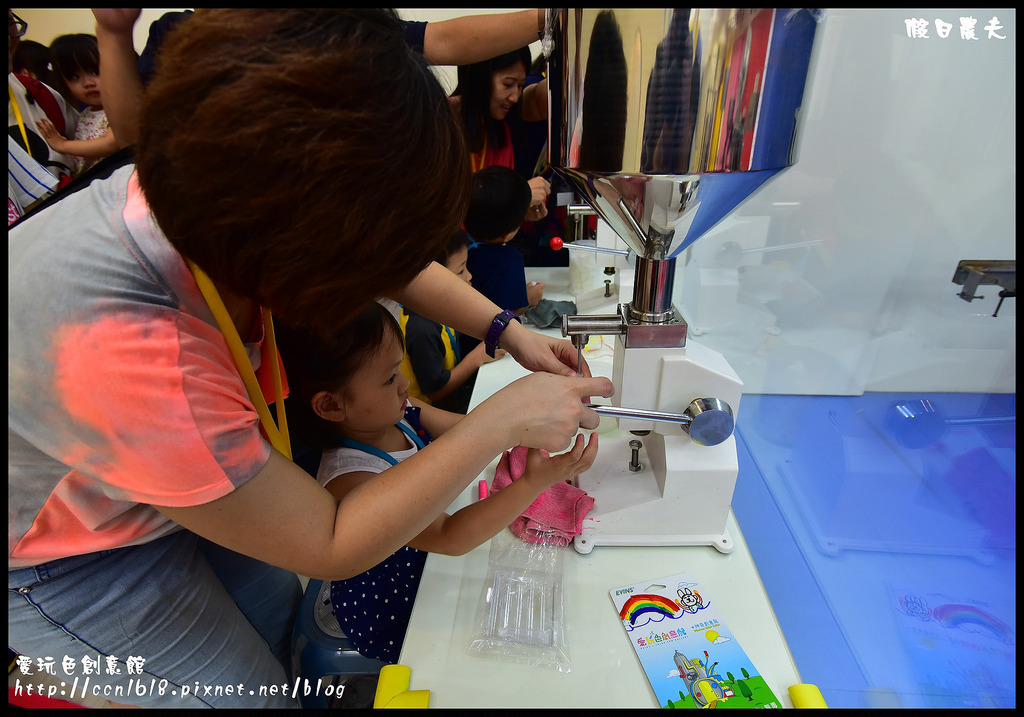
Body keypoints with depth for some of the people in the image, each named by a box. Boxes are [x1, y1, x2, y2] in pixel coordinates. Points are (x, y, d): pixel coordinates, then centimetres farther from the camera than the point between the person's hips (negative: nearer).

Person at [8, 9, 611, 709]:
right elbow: (333, 546, -33)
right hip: (61, 559, -5)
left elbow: (395, 266, -7)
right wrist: (503, 421, -32)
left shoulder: (214, 185, -25)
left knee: (277, 604, 16)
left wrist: (508, 331, -14)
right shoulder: (132, 360, -46)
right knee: (255, 693, 6)